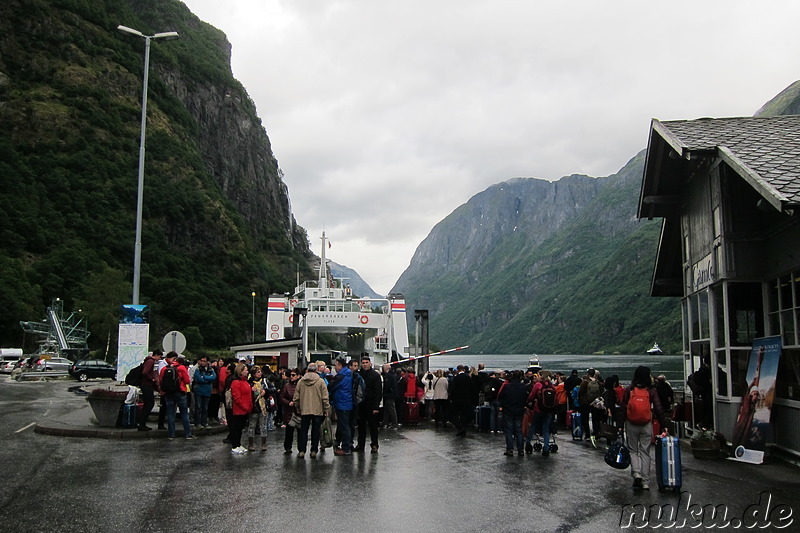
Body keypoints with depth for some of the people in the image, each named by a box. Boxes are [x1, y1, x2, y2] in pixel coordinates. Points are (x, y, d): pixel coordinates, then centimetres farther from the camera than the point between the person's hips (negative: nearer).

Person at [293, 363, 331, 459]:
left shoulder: (301, 381, 3)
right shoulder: (320, 381, -5)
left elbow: (296, 397, 7)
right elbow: (325, 397, -6)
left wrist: (298, 409, 19)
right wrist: (326, 409, 3)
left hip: (304, 410, 2)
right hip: (318, 410, -2)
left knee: (303, 431, 9)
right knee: (315, 431, 6)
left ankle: (302, 451, 7)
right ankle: (314, 451, 7)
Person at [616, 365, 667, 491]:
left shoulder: (629, 390, -4)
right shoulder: (651, 391, -3)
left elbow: (622, 409, -5)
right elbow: (658, 409, -4)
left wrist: (620, 425, -1)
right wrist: (664, 425, 2)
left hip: (631, 425, -1)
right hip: (647, 425, 1)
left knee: (633, 450, 13)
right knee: (645, 452, 9)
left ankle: (636, 473, -8)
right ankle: (645, 482, 9)